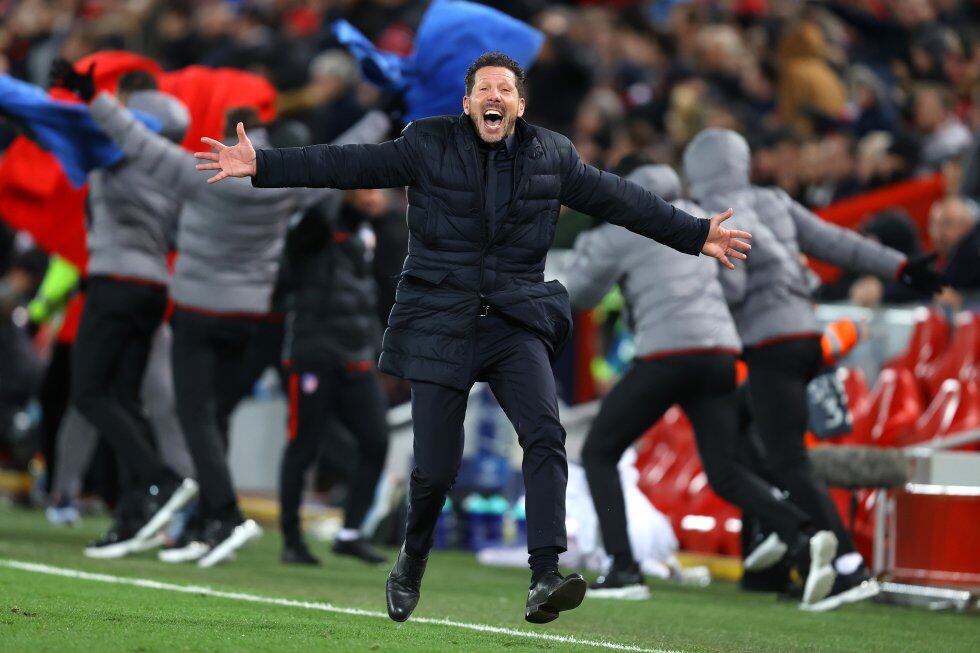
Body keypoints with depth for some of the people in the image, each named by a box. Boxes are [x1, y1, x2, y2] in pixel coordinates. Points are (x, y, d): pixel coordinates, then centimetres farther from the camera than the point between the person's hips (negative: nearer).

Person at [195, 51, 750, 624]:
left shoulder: (552, 156, 9)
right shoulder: (428, 146, 2)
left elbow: (620, 199, 17)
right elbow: (347, 165, -1)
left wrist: (695, 234, 18)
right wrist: (261, 166, -9)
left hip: (517, 324, 1)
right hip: (439, 327, -1)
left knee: (545, 432, -23)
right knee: (435, 469, -3)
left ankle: (545, 580, -31)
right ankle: (411, 566, 28)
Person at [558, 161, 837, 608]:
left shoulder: (617, 234, 3)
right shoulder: (691, 214, 20)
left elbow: (577, 293, 11)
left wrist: (586, 244, 29)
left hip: (667, 353, -6)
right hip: (721, 351, 6)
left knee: (598, 454, 9)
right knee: (726, 474, 7)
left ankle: (624, 571, -4)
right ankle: (803, 538, -18)